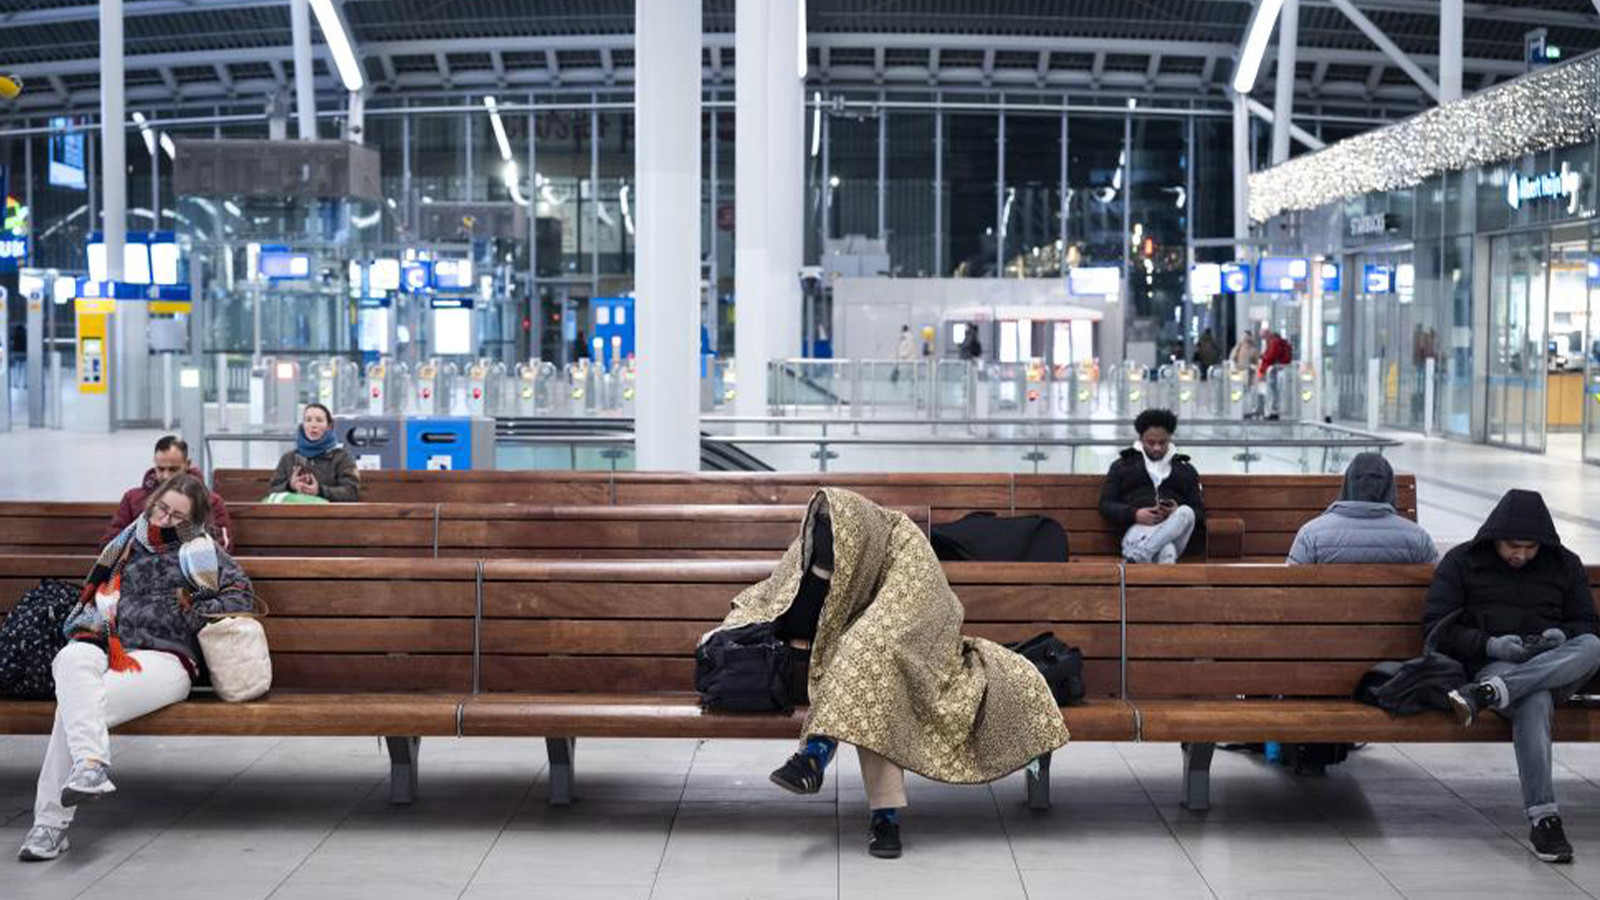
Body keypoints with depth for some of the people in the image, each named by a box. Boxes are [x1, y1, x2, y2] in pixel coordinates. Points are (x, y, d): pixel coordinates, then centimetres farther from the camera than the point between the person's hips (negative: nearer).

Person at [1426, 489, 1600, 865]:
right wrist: (1490, 645, -15)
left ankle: (1484, 695, -45)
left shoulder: (1565, 565, 15)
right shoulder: (1462, 562, 7)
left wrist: (1563, 636, -7)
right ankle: (1543, 819, -44)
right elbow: (1437, 626, 2)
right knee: (1534, 699, -40)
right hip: (1487, 667, -3)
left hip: (1557, 670, 3)